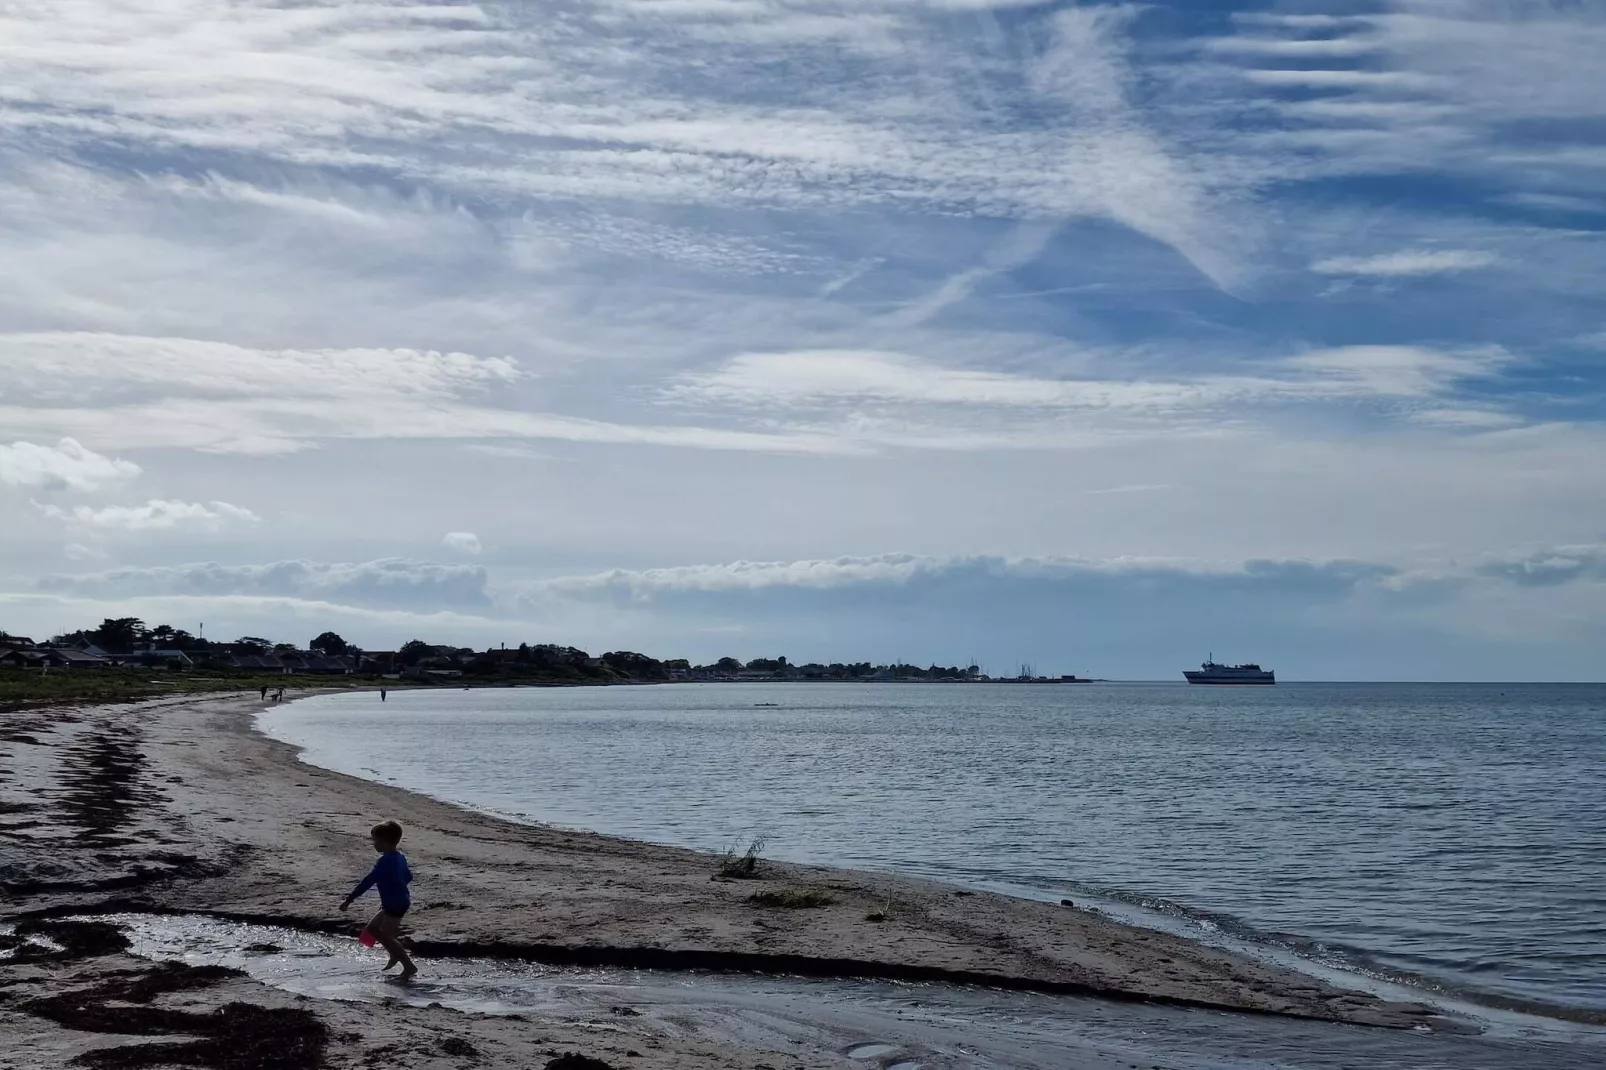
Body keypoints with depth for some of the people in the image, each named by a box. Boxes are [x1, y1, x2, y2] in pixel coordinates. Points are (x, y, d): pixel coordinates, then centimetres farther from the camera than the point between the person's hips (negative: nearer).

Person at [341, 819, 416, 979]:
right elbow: (408, 877, 20)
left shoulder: (385, 861, -21)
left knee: (386, 936, -4)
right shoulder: (399, 857, 8)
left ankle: (409, 966, -2)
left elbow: (368, 881, -23)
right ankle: (396, 954, 22)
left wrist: (349, 899, -20)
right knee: (372, 928, 17)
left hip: (395, 905, -10)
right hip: (400, 901, 10)